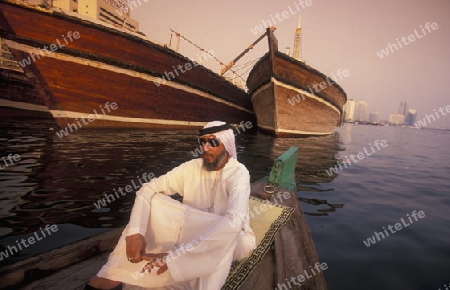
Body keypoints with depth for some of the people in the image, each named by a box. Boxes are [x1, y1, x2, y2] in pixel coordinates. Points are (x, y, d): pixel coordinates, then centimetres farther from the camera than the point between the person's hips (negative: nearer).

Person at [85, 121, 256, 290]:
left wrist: (174, 256, -45)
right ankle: (112, 276, -19)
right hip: (195, 235, 4)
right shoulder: (192, 167, -10)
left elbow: (232, 222, -40)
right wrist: (135, 232, -33)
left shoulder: (238, 174, -24)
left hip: (233, 241, -3)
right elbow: (148, 189, -14)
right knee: (153, 201, -18)